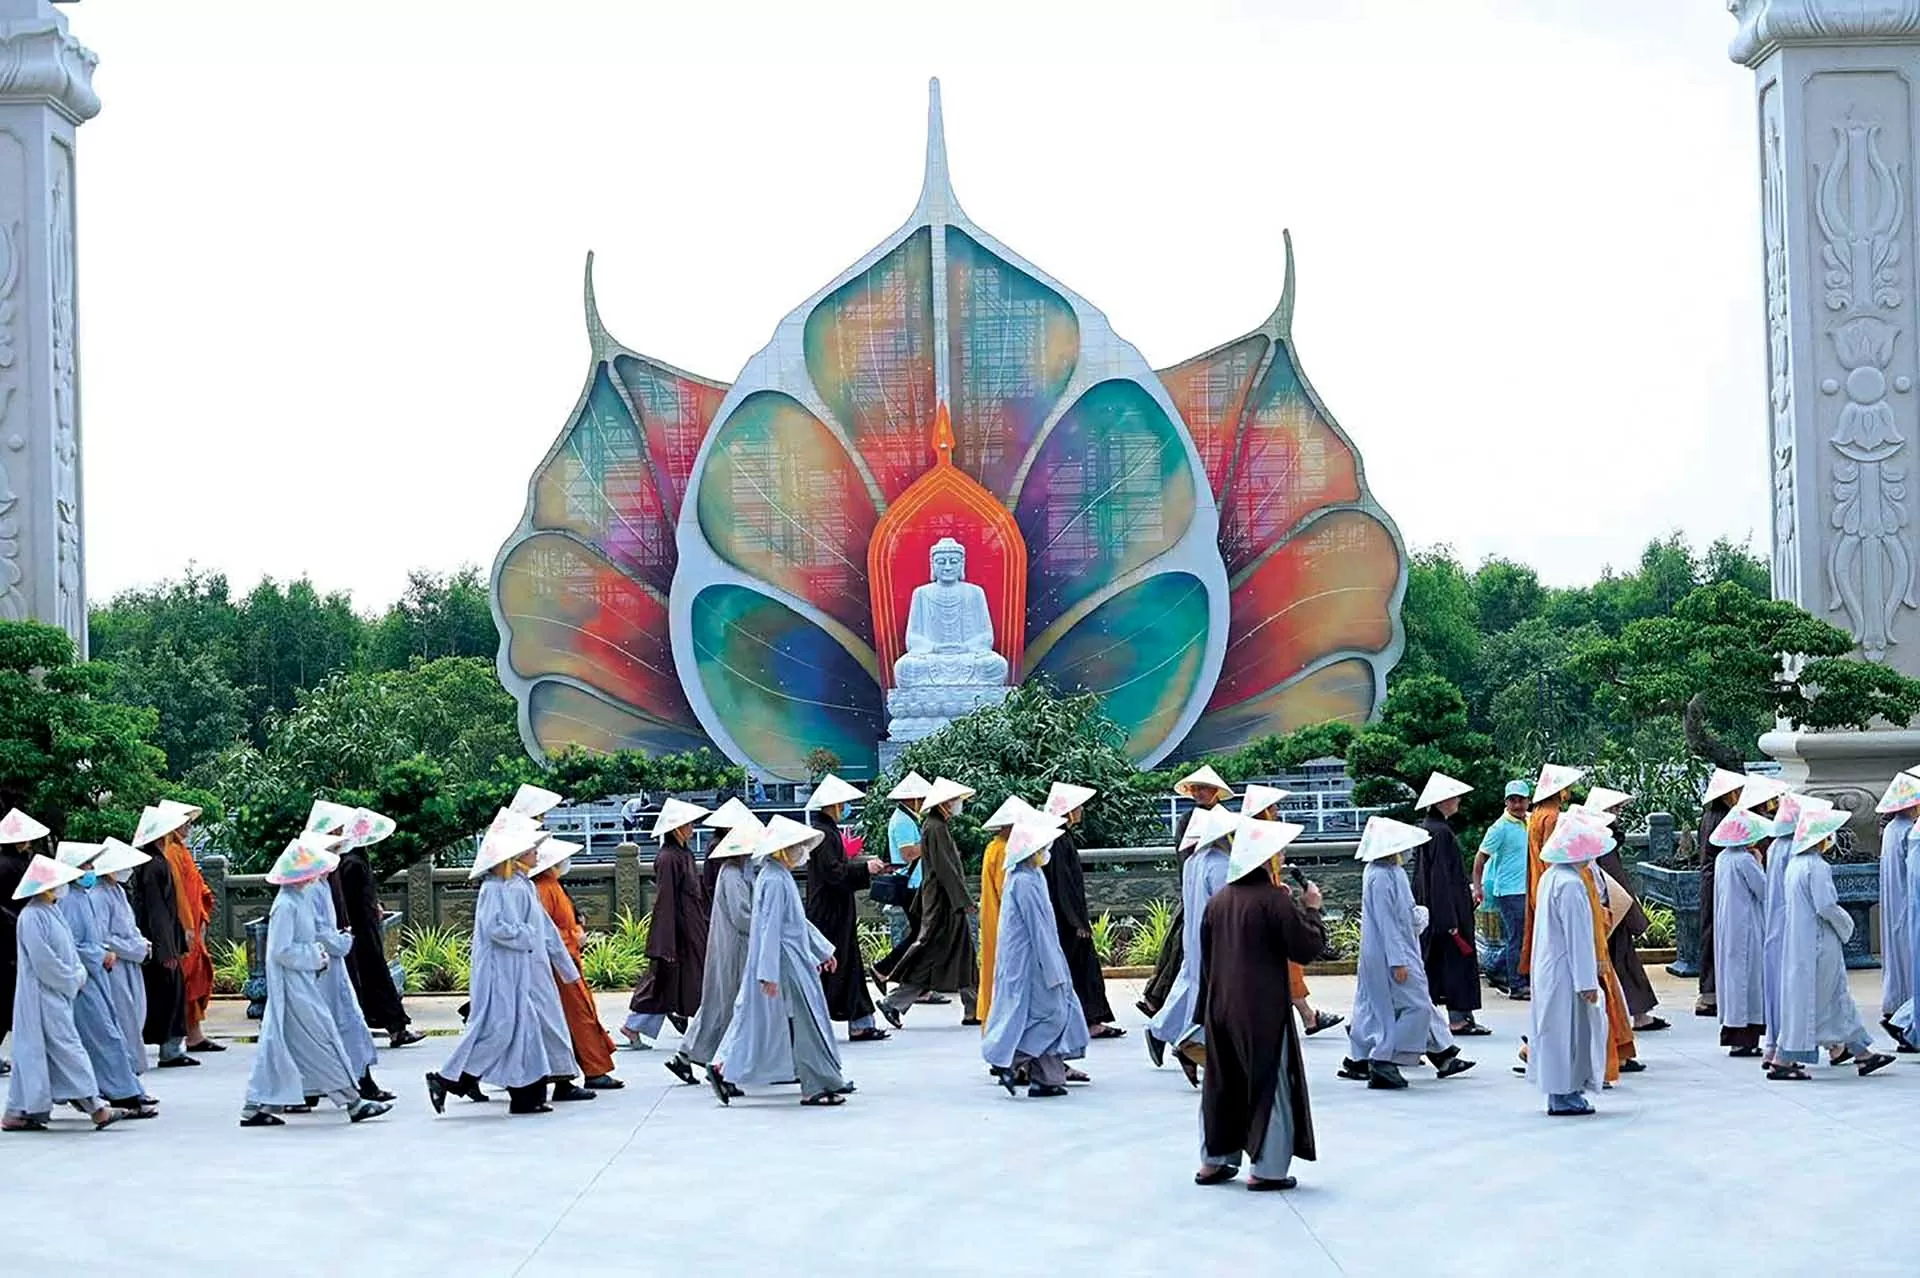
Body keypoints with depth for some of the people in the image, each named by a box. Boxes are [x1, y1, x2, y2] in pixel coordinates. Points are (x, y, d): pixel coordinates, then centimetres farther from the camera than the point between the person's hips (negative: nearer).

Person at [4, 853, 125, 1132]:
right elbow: (43, 961, -20)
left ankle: (17, 1114, 14)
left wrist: (79, 973, 5)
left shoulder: (51, 911, 12)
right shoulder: (32, 917, -18)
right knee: (66, 1045, -8)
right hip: (43, 995, -10)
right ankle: (95, 1107, -8)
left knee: (32, 1052, 11)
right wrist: (72, 980, -11)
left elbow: (67, 948, 19)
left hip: (57, 992, 10)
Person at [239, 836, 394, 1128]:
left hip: (303, 981, 10)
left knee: (276, 1044, 10)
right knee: (321, 1040, -5)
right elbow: (282, 950, -22)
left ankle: (254, 1108, 13)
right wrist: (316, 957, -15)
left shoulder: (302, 898, 12)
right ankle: (352, 1102, -1)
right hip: (294, 985, -10)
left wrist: (320, 953, 4)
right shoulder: (286, 905, -18)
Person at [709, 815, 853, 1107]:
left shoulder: (782, 878, 13)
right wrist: (770, 973, -23)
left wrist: (823, 950, 26)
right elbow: (770, 928, -21)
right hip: (785, 963, -10)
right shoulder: (774, 881, -18)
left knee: (755, 1019, 12)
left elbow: (799, 921, 24)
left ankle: (723, 1070, 14)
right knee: (804, 1022, -4)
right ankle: (817, 1086, 1)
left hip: (794, 961, 10)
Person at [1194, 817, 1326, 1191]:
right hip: (1262, 1010, -6)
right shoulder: (1275, 900, -15)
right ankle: (1267, 1168, 3)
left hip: (1220, 1007, 6)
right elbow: (1307, 947, -12)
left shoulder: (1219, 900, 5)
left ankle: (1214, 1161, 23)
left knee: (1222, 1082, 16)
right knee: (1270, 1083, 3)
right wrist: (1310, 909, 1)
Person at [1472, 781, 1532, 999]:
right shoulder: (1501, 828, -12)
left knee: (1519, 937, 13)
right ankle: (1517, 986, 4)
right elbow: (1481, 857, -8)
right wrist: (1477, 887, -11)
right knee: (1517, 938, -3)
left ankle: (1496, 971, 28)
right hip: (1509, 890, -7)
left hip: (1527, 889, 7)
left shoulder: (1530, 821, 8)